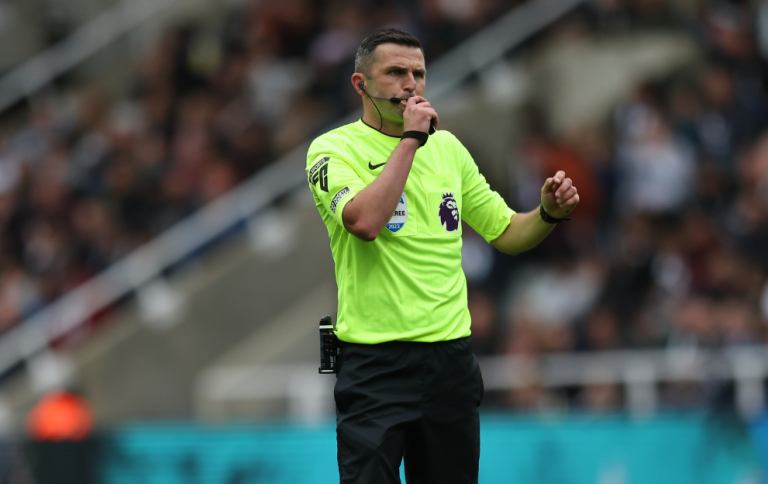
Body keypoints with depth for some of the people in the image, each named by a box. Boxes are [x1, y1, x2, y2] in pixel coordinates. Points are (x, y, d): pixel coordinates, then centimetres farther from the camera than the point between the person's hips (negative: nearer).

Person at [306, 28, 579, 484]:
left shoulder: (447, 147, 13)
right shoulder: (334, 149, -4)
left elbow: (506, 232, 19)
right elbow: (365, 222, -24)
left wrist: (549, 214, -2)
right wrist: (410, 138, -19)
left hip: (452, 358, 5)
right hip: (376, 358, -5)